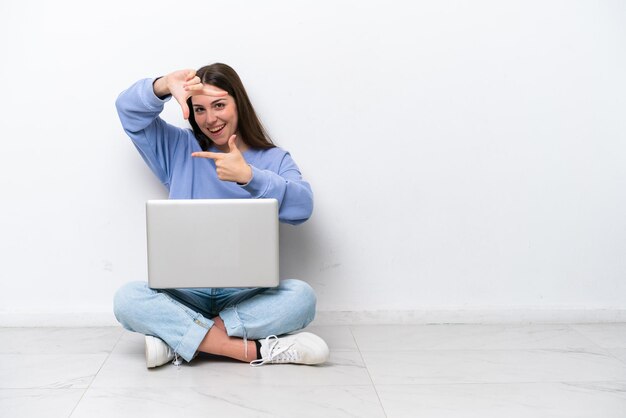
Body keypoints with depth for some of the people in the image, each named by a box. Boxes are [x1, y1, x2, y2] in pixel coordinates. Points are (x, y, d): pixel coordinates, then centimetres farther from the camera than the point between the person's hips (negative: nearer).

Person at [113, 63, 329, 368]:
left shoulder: (274, 159, 6)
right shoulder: (180, 150, 13)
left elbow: (302, 206, -12)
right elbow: (129, 109, 6)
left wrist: (248, 176, -26)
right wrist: (164, 86, -15)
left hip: (247, 292, -1)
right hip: (186, 291, 1)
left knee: (302, 297, -31)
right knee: (127, 299, -28)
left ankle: (179, 338, -25)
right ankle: (254, 350, -31)